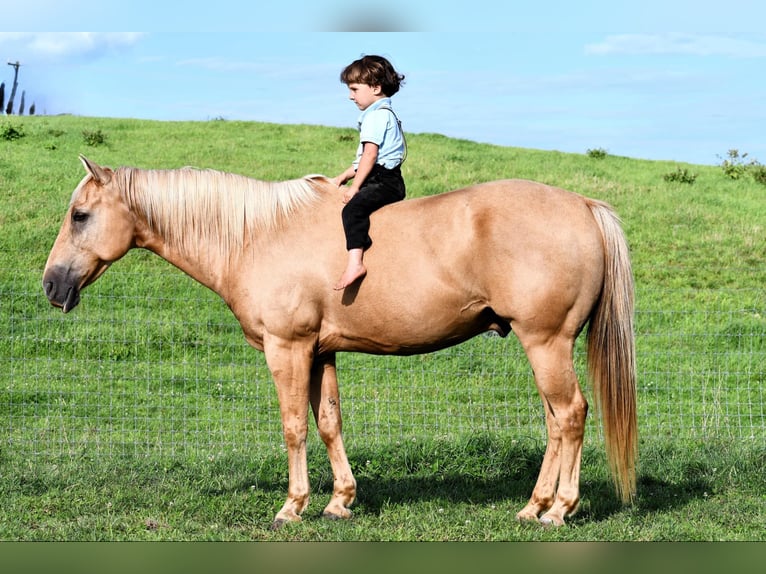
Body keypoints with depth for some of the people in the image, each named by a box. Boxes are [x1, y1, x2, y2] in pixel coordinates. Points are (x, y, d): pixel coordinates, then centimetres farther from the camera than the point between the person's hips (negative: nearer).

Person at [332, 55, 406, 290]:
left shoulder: (377, 114, -9)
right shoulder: (383, 113, 23)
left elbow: (370, 155, -18)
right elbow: (364, 158, 27)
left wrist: (355, 187, -18)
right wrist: (343, 177, 21)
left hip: (384, 181, -12)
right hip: (384, 181, 12)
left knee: (354, 207, -31)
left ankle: (355, 262, -46)